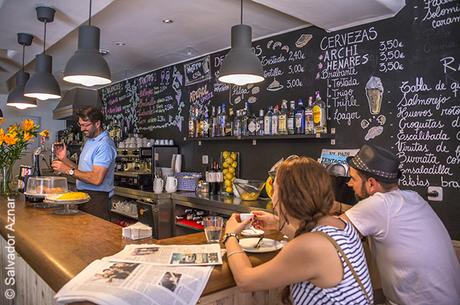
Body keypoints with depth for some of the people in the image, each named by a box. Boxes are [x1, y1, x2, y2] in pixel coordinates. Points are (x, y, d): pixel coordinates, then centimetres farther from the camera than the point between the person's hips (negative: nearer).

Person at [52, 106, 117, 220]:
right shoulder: (89, 141, 15)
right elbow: (83, 171, 14)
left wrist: (68, 170, -19)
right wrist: (64, 159, 4)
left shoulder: (104, 145, -17)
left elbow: (96, 179, -25)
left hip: (96, 199, -9)